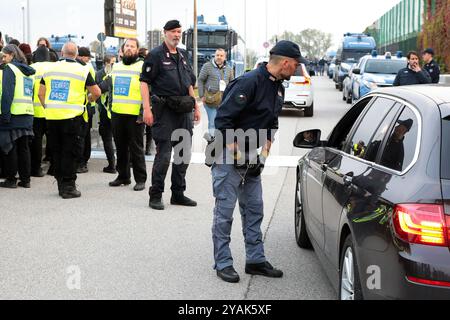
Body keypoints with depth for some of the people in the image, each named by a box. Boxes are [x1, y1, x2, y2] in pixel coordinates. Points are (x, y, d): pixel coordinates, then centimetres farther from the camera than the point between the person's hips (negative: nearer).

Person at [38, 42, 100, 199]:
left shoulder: (50, 69, 8)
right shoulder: (82, 70, -4)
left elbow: (41, 93, 10)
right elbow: (97, 92, -4)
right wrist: (90, 99, 16)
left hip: (52, 117, 4)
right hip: (73, 116, -4)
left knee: (56, 152, 14)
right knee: (70, 153, 2)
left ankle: (61, 184, 21)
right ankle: (68, 187, 4)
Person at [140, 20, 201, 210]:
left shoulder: (183, 55, 17)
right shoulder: (156, 55, -4)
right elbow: (144, 81, -9)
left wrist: (196, 106, 17)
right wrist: (147, 109, -17)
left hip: (184, 110, 7)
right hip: (165, 109, -7)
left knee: (184, 153, 9)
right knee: (164, 154, -6)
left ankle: (178, 194, 20)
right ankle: (155, 196, 4)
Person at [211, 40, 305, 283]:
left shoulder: (278, 88, 9)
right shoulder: (250, 82, -20)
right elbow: (223, 119, -22)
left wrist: (264, 154, 7)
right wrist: (238, 155, -18)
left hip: (250, 157, 9)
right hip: (228, 154, -9)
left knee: (254, 209, 11)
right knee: (224, 211, -1)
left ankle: (256, 260, 20)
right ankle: (223, 263, 8)